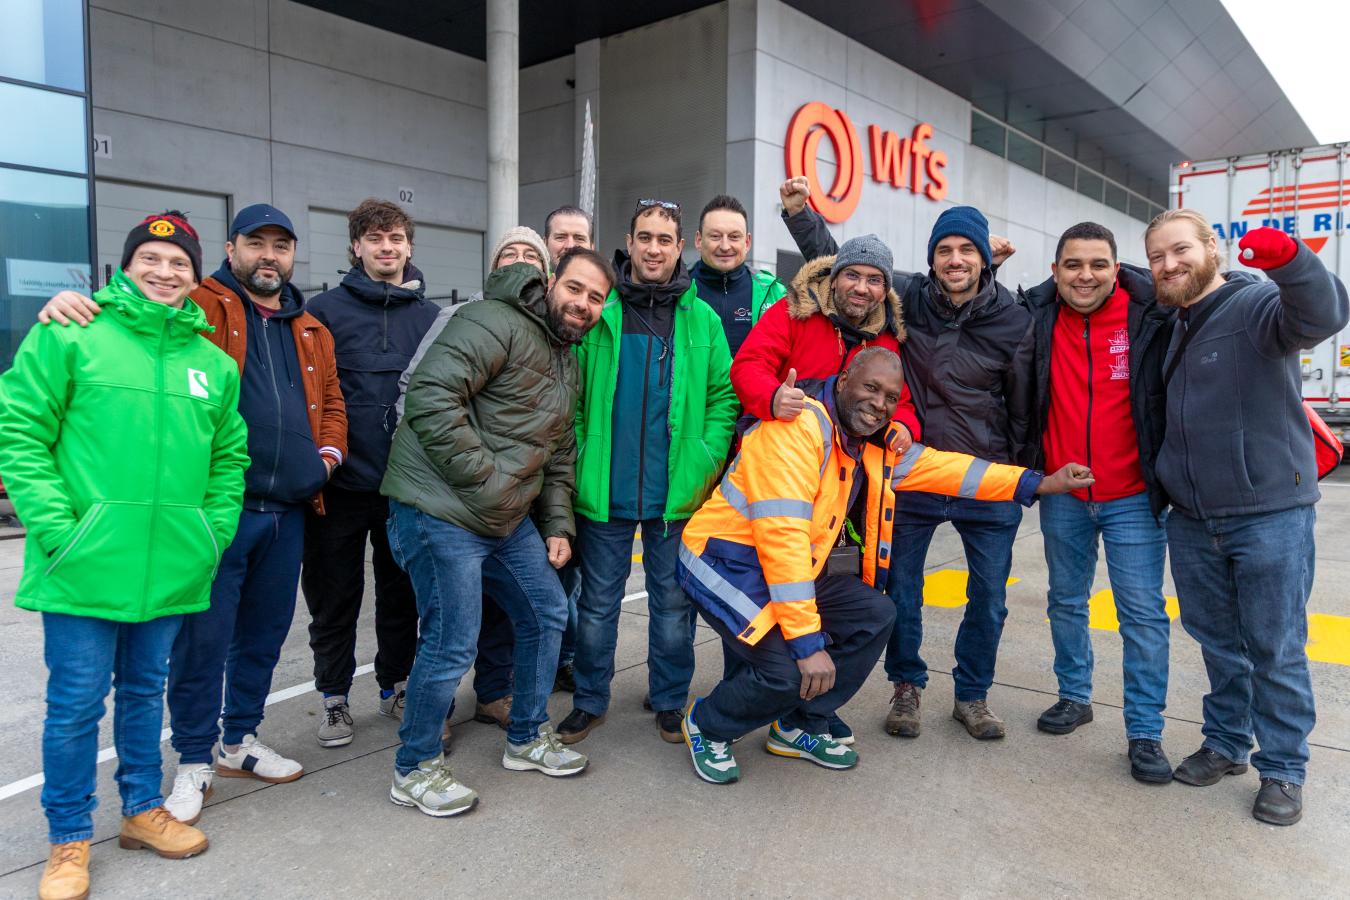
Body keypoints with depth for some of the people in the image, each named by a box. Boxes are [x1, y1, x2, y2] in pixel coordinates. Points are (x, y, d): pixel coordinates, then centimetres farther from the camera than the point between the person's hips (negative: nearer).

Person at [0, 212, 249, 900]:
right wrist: (57, 527, -14)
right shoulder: (69, 336, -3)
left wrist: (213, 532, 3)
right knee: (75, 702, 6)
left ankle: (143, 810, 36)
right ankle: (69, 840, 25)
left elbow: (229, 456, 14)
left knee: (145, 691, 19)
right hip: (85, 564, -4)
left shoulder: (213, 363, 10)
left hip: (172, 569, 4)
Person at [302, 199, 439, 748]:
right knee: (335, 595, 9)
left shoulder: (432, 317, 7)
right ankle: (334, 698, 26)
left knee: (402, 591, 14)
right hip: (341, 482, -2)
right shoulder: (325, 310, -2)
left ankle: (394, 686, 31)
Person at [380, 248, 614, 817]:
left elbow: (560, 455, 23)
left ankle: (527, 739, 36)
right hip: (440, 510, -10)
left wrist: (558, 526, 14)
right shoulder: (495, 323, -14)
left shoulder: (569, 365, 17)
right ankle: (414, 770, 19)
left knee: (547, 614, 16)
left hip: (510, 517, 10)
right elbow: (431, 396, -26)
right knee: (452, 645, -5)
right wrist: (482, 478, -22)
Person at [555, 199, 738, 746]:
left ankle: (669, 702, 29)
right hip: (604, 491, 0)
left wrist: (706, 462, -7)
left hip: (678, 494, 1)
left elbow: (725, 396, 5)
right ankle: (590, 701, 28)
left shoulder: (701, 319, 4)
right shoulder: (597, 312, 2)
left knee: (673, 603, 12)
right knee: (598, 603, 11)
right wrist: (578, 462, -6)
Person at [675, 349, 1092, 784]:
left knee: (876, 616, 0)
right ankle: (706, 726, 9)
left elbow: (940, 467, 10)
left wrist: (1039, 483, 5)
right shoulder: (800, 427, -24)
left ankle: (800, 727, 15)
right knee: (787, 669, -23)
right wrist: (807, 642, -32)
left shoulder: (873, 441, 4)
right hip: (730, 560, -9)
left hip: (800, 566, 9)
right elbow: (782, 533, -31)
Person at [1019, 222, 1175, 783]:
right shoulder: (1036, 317, -4)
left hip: (1133, 497, -3)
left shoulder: (1152, 316, -10)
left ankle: (1145, 732, 13)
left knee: (1143, 614, 2)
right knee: (1066, 602, 17)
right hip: (1061, 495, 3)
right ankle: (1074, 696, 36)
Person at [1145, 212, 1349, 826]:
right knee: (1218, 643, 17)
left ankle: (1283, 770, 19)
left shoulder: (1259, 305, -10)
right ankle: (1226, 744, 33)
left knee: (1276, 651, 4)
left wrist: (1288, 258, -51)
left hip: (1270, 515, -6)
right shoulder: (1165, 328, 11)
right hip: (1191, 521, 6)